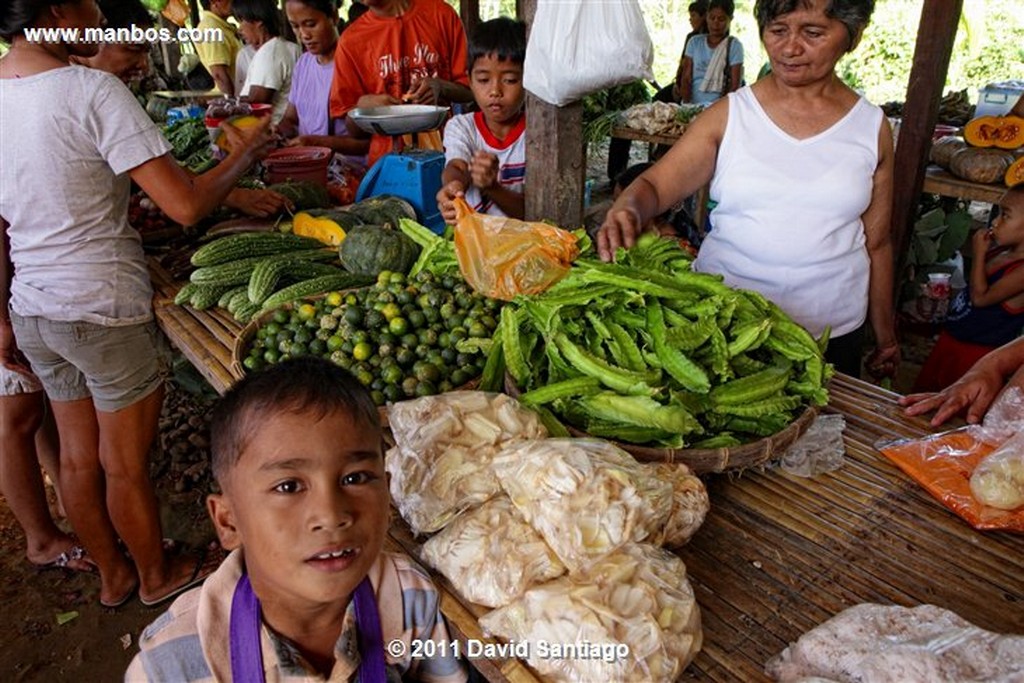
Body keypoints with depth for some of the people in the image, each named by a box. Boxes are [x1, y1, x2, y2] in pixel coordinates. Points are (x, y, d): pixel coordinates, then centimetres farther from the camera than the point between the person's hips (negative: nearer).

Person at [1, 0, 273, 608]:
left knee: (78, 456, 20)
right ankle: (158, 575, 35)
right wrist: (245, 154, -6)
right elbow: (187, 205, -24)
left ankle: (112, 575, 41)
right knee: (125, 464, 12)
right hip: (105, 310, -7)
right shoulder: (93, 90, -19)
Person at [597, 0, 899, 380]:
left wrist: (885, 334, 12)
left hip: (830, 333, 1)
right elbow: (656, 185, -10)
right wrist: (629, 209, -33)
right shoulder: (729, 115, -2)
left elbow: (877, 242, 7)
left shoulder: (872, 128, 1)